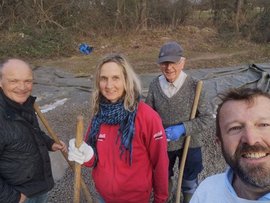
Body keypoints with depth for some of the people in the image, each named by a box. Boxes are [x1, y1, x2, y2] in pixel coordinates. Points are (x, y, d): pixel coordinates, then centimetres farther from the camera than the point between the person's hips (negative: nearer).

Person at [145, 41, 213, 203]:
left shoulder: (194, 86, -20)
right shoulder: (154, 85, -12)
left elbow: (206, 118, -14)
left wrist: (183, 128, -26)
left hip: (189, 144, -2)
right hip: (162, 144, 3)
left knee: (189, 185, 22)